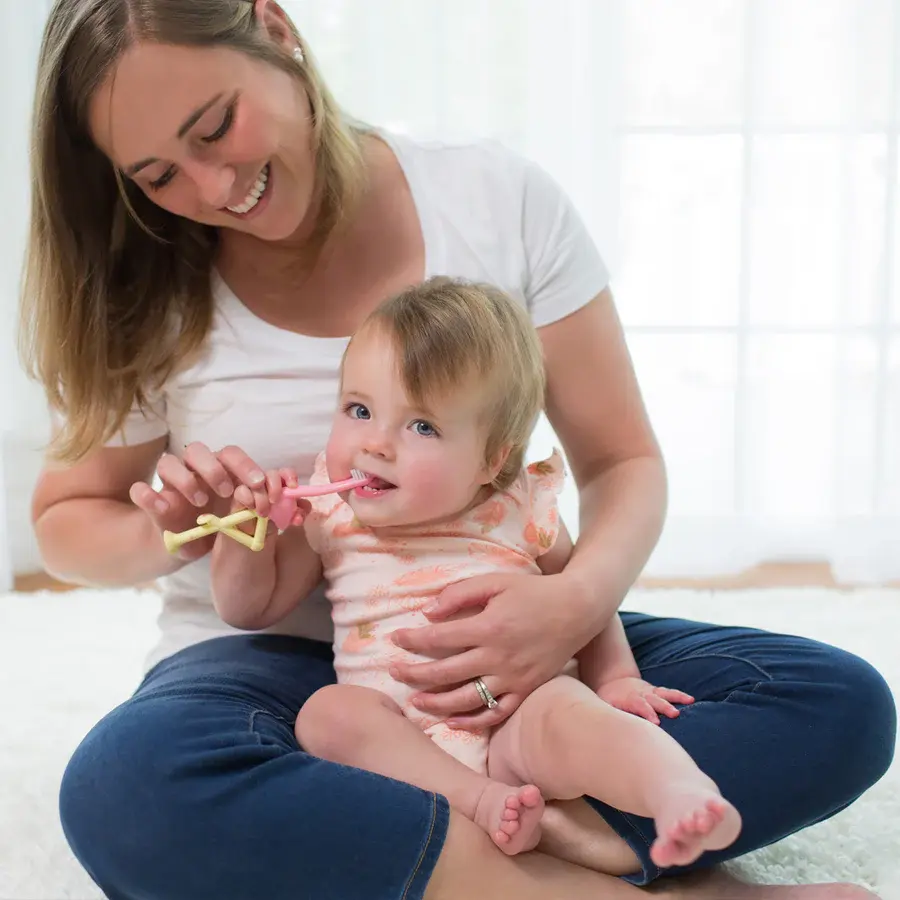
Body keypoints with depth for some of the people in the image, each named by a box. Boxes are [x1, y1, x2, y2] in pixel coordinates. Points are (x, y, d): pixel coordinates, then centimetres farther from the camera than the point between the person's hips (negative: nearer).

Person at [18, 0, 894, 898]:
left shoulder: (500, 198, -4)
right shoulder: (148, 295, -2)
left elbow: (623, 461, -3)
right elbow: (65, 521, 10)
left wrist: (578, 599, -25)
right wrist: (166, 534, -14)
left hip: (497, 646, 1)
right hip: (271, 660, 0)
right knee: (123, 788, -36)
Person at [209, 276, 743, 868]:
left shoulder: (519, 512, 4)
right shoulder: (330, 516, 7)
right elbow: (249, 609, 16)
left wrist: (615, 677, 4)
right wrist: (246, 530, -2)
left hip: (515, 733, -2)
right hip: (401, 742, 2)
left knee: (559, 707, -33)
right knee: (327, 711, -27)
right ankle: (479, 802, -35)